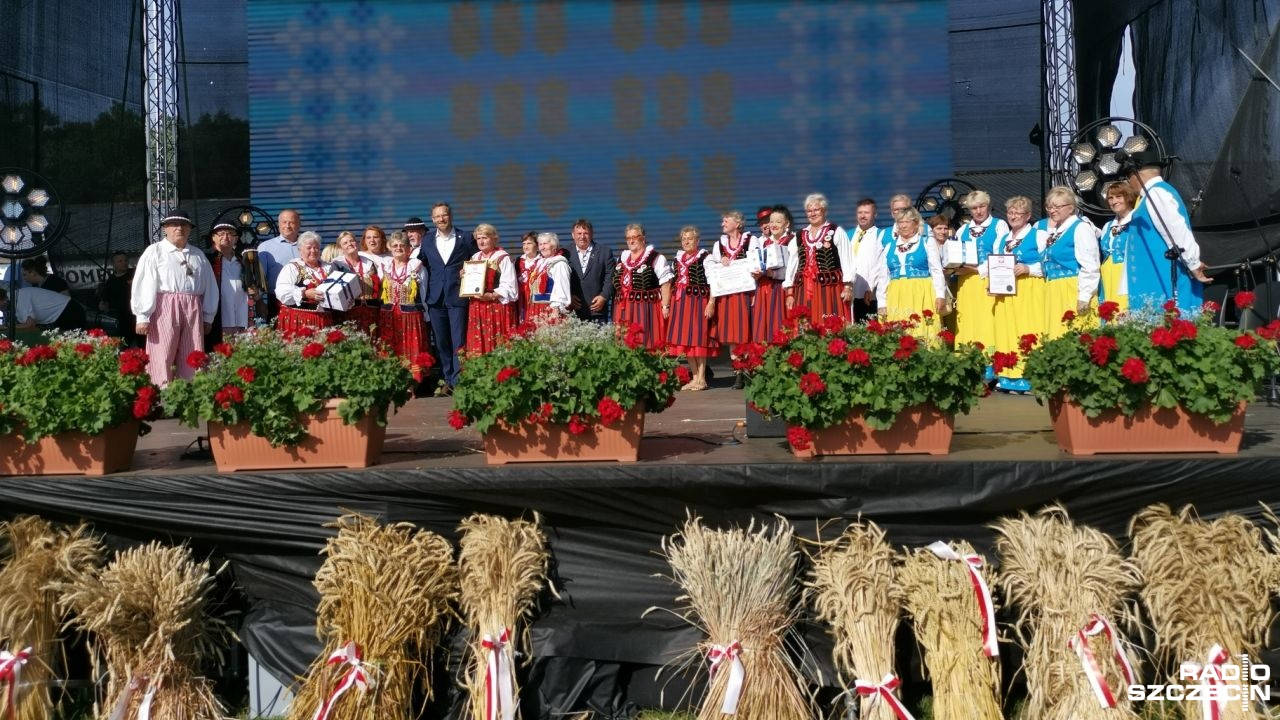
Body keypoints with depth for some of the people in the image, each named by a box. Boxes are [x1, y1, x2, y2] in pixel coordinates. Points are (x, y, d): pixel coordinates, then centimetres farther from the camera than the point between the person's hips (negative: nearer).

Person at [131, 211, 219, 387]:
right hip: (164, 309, -4)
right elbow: (142, 284, -2)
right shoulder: (154, 252, 5)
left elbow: (210, 286, 17)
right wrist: (143, 316, -9)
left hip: (193, 311, 4)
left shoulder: (199, 256, 18)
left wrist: (208, 316, 11)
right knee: (161, 360, -5)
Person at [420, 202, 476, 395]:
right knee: (441, 342, 7)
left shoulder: (466, 238, 4)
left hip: (457, 297, -3)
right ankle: (447, 379, 15)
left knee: (458, 341, -6)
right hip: (435, 298, 3)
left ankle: (458, 381, -3)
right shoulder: (427, 241, 12)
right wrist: (426, 292, 4)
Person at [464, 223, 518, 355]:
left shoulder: (503, 258, -6)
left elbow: (509, 287, -12)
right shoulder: (474, 258, 15)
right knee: (477, 346, 4)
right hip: (476, 308, 6)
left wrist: (491, 296, -24)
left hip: (497, 308, -6)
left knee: (498, 350, -6)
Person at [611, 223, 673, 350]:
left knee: (647, 344, -7)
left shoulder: (656, 258, -3)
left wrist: (665, 306, -13)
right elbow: (616, 284, 21)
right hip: (624, 310, 6)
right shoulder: (622, 258, 16)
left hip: (646, 309, -6)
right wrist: (616, 309, 14)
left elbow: (666, 284, -7)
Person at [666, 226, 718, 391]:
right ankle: (695, 377, 16)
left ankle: (702, 378, 3)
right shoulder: (678, 258, 14)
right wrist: (670, 304, 15)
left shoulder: (704, 257, -6)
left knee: (699, 339, -4)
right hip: (682, 302, 7)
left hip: (699, 301, -7)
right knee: (685, 340, 7)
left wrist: (711, 303, -17)